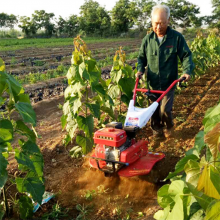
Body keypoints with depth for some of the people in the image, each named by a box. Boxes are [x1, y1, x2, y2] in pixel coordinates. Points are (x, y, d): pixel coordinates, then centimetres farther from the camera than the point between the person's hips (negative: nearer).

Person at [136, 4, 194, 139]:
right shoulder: (148, 39, 1)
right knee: (154, 110, 11)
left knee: (165, 110, -7)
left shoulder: (177, 37, -6)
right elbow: (142, 57, 12)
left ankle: (169, 126, 26)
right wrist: (140, 70, -6)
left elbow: (186, 56, -1)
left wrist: (187, 71, -17)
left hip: (169, 83, -3)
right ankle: (157, 131, 31)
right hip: (153, 83, 3)